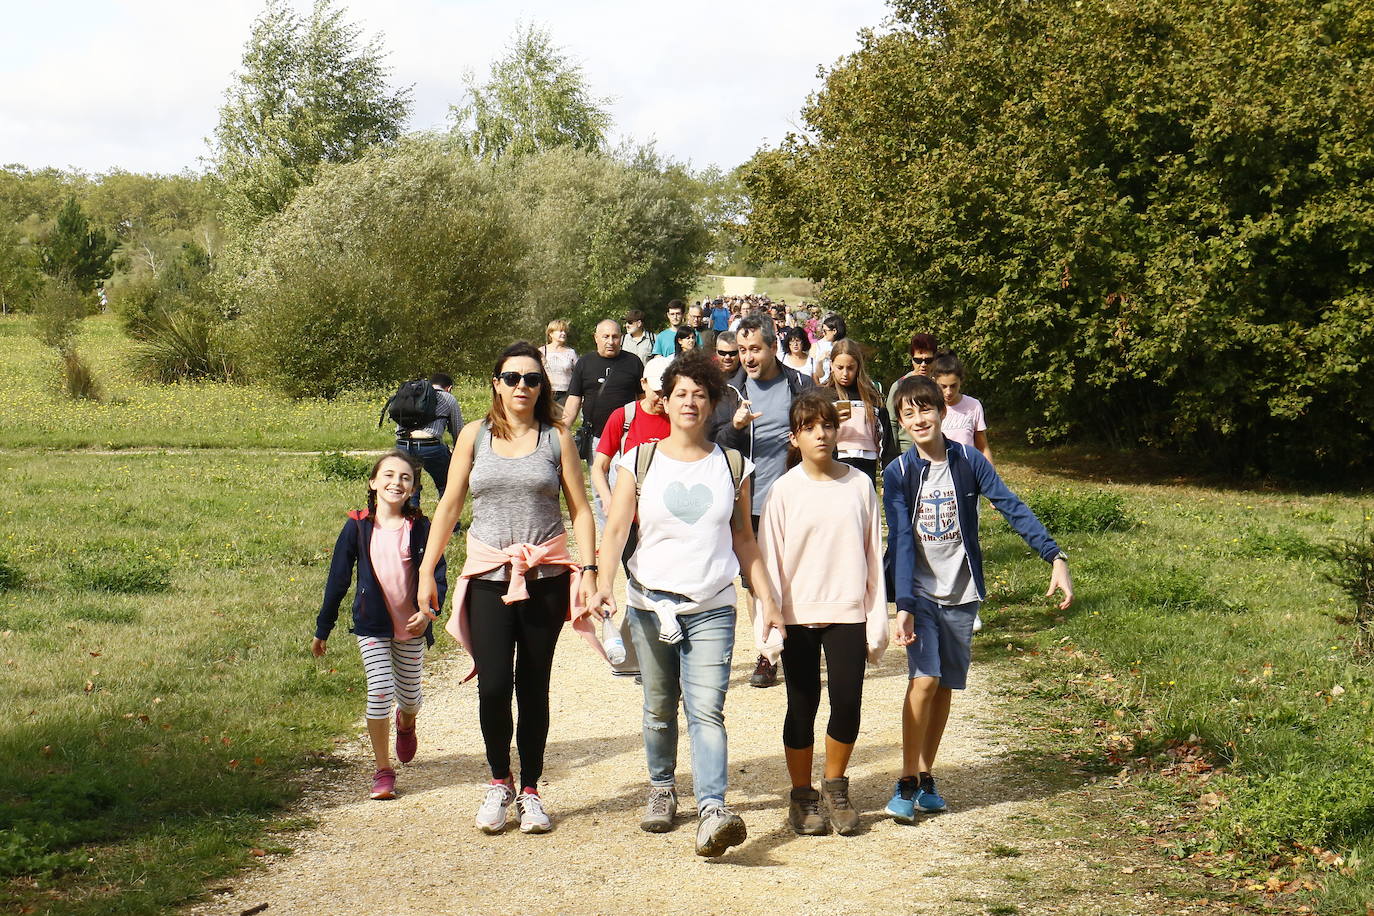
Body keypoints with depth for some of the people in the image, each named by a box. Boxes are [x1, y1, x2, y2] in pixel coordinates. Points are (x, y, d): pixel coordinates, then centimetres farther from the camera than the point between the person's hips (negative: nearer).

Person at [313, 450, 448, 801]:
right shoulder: (357, 527, -7)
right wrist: (322, 629, 4)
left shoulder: (420, 528, -6)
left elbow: (437, 574, -3)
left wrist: (429, 611, -22)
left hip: (411, 627, 1)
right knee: (380, 691, -11)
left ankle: (406, 724, 51)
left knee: (409, 696, 13)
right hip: (372, 626, -1)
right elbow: (338, 579, 0)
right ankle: (383, 770, 2)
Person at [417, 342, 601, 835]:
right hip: (488, 577, 0)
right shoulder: (475, 436, 6)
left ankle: (530, 791, 19)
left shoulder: (557, 438, 4)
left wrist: (589, 570, -7)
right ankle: (498, 783, 14)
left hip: (546, 577, 0)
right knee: (493, 686, -9)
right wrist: (426, 571, 5)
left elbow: (580, 510, 3)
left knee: (533, 687, 5)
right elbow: (448, 507, 9)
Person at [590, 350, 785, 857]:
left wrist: (768, 599, 8)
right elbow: (616, 529, -2)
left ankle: (713, 810, -23)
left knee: (707, 709, -13)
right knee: (659, 707, 11)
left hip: (712, 609, -1)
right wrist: (605, 583, -18)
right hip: (651, 602, 1)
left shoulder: (733, 467, 7)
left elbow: (743, 538, 13)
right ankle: (661, 788, 32)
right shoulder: (640, 461, 4)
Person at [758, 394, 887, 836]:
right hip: (798, 615, -1)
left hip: (847, 613, 1)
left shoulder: (859, 485, 3)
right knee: (803, 705, 5)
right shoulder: (784, 490, -2)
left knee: (848, 703, -1)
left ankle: (835, 789, 21)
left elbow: (873, 554, 6)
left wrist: (877, 619, 4)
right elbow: (769, 559, 0)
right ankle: (803, 796, 20)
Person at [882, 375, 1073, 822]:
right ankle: (908, 781, -7)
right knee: (924, 678, -15)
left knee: (945, 686, 6)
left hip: (961, 592, 2)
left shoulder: (968, 461, -3)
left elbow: (1013, 509, -7)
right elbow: (901, 541, -11)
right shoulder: (897, 474, -5)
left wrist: (1056, 558, -17)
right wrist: (903, 606, -20)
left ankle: (926, 776, 19)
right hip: (918, 591, -2)